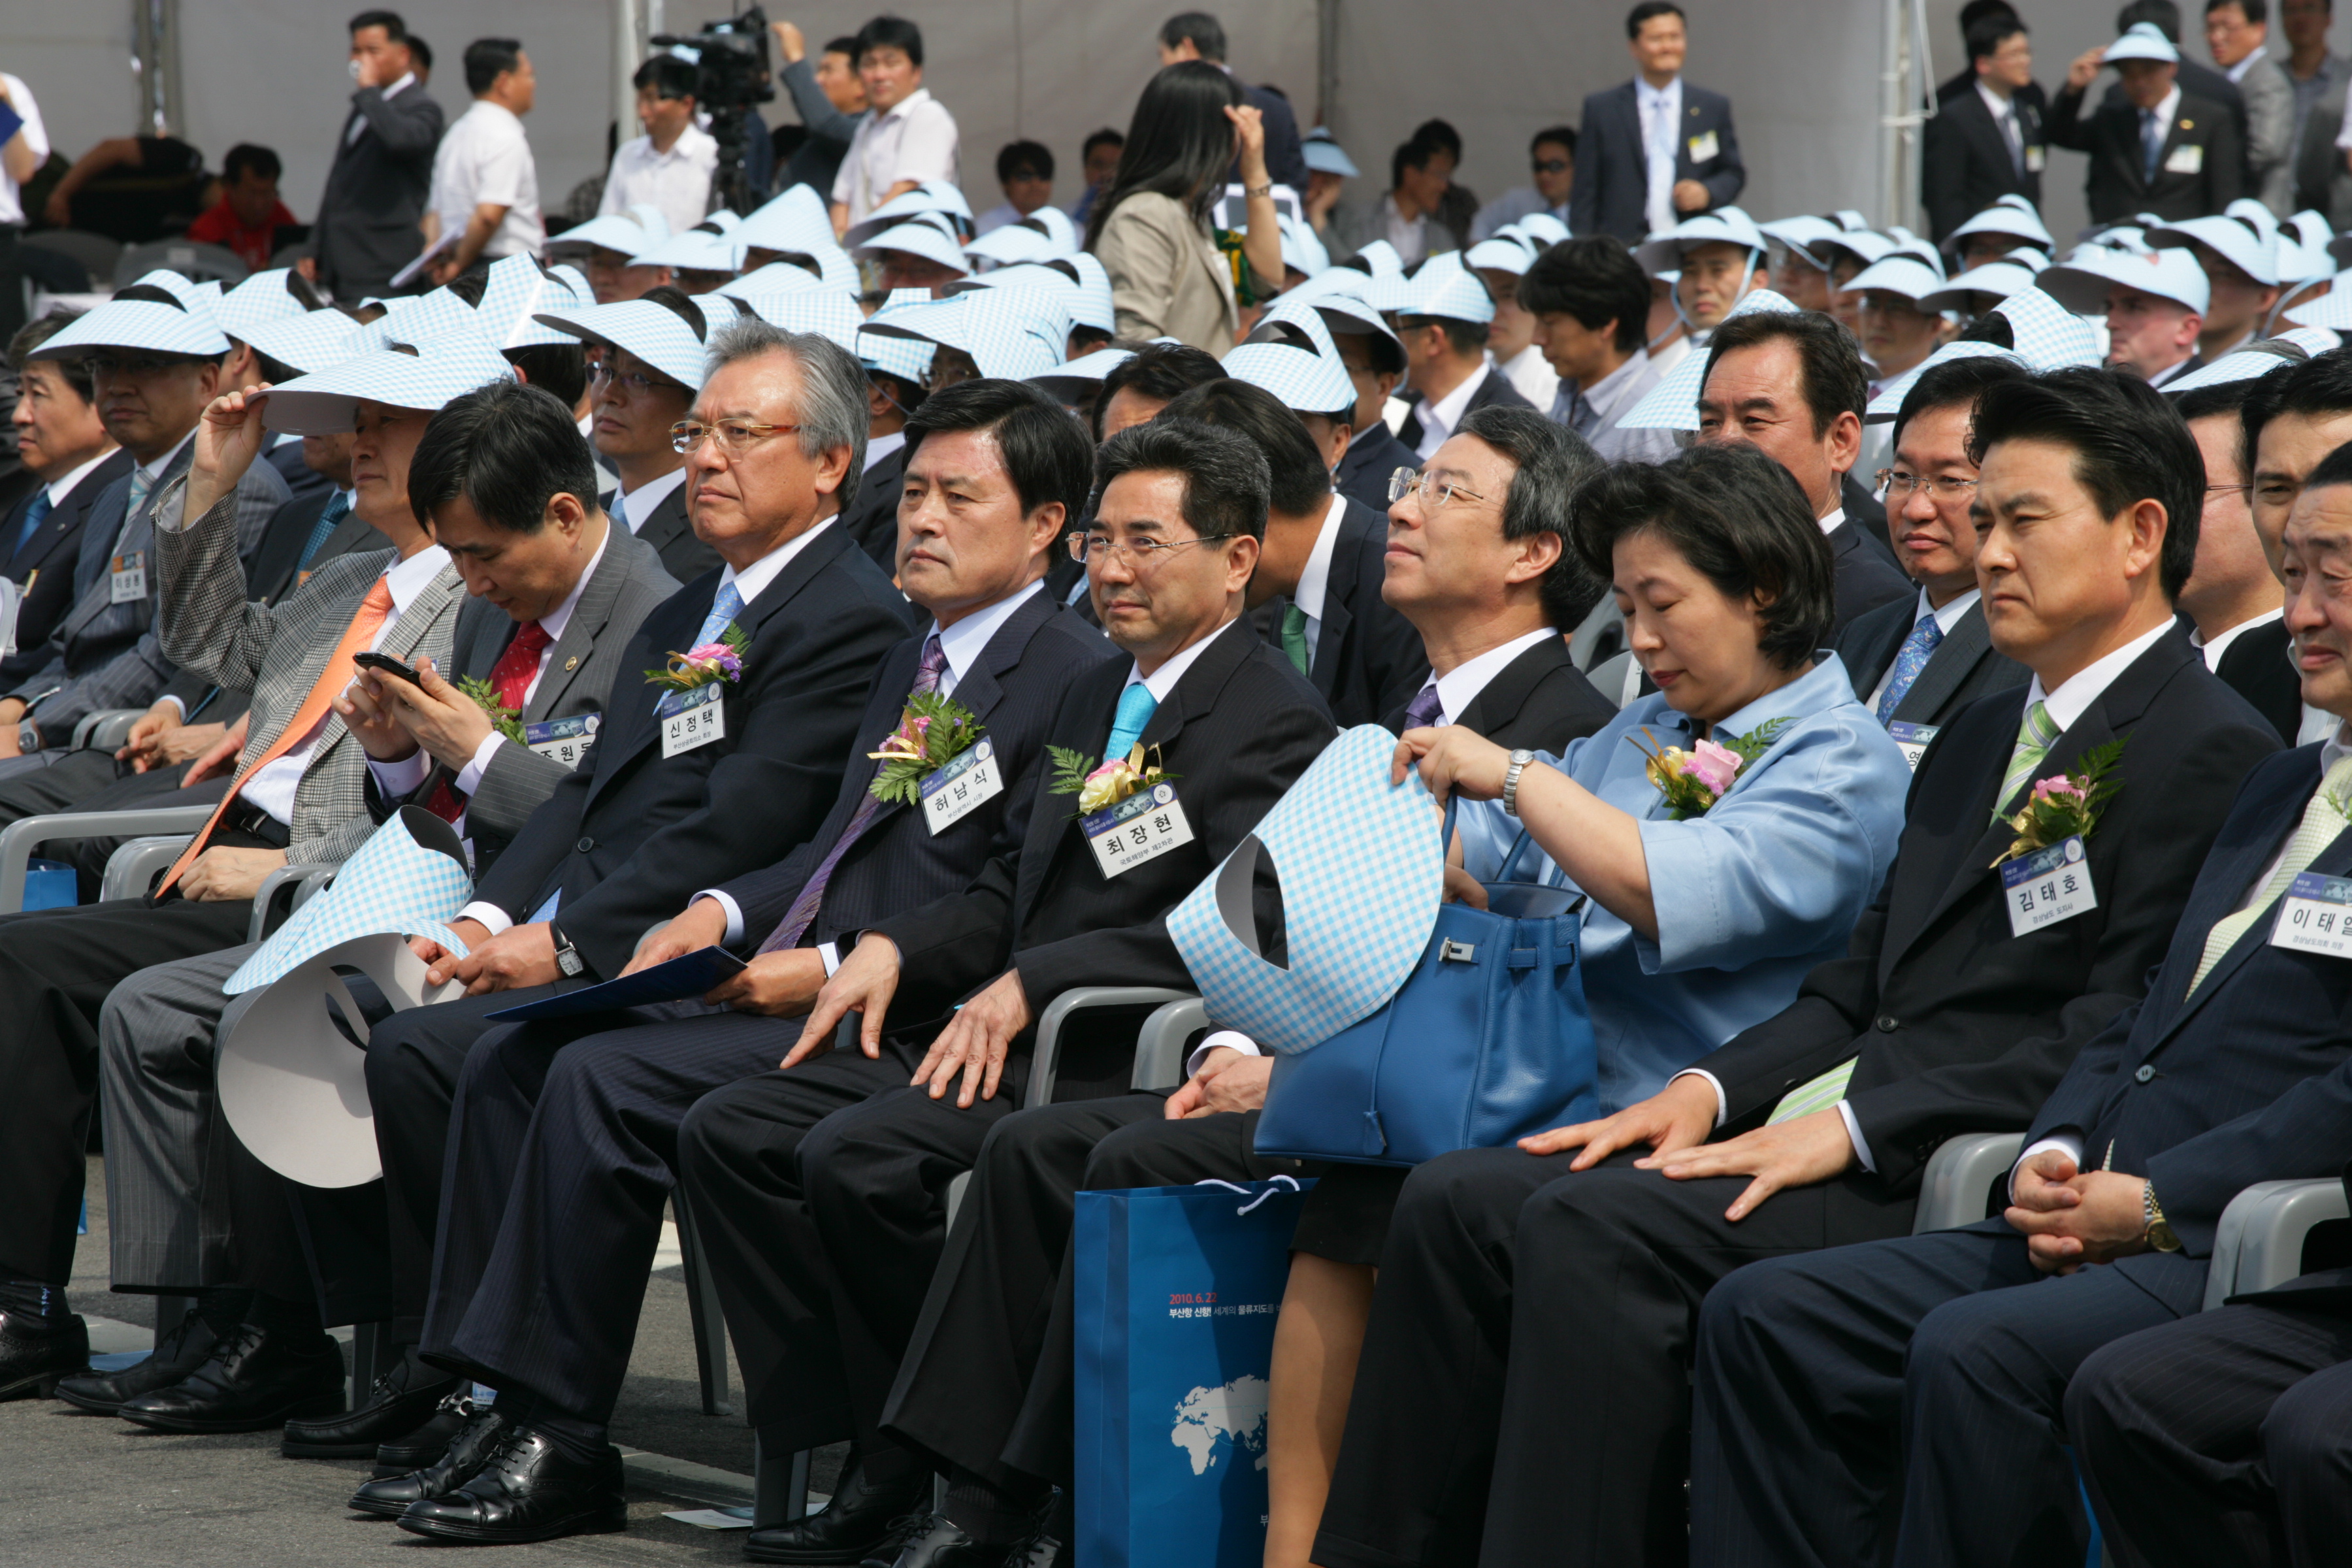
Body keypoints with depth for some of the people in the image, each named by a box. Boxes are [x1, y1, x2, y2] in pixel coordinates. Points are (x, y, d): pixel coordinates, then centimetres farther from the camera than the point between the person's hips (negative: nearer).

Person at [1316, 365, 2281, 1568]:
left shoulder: (2210, 753, -6)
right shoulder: (1979, 739, 25)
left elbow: (2118, 1036, -15)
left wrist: (1854, 1128, -18)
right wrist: (1712, 1090, 3)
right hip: (1828, 1125, 9)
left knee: (1592, 1230, -28)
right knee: (1455, 1200, -6)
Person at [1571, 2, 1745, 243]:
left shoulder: (1714, 108, 14)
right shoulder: (1601, 109, 8)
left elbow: (1734, 174, 18)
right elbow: (1584, 193, 7)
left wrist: (1708, 192, -3)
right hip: (1622, 251, -1)